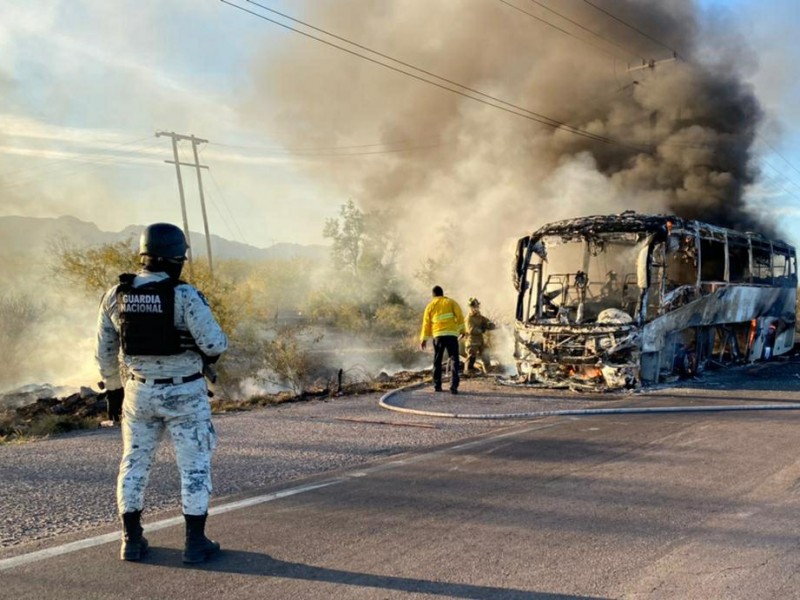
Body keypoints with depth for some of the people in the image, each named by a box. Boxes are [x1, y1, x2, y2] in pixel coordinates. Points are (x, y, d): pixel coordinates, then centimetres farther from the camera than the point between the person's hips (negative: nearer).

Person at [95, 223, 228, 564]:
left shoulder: (116, 295, -3)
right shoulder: (184, 296, -18)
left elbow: (104, 350, 6)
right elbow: (215, 344, -18)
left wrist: (112, 387, 19)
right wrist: (213, 349, 6)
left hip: (140, 392, 4)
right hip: (184, 394, -4)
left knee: (134, 463, 17)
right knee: (195, 466, 7)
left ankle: (132, 540, 21)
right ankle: (195, 542, 9)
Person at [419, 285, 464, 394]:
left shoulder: (430, 306, 10)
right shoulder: (451, 302, 8)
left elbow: (426, 323, 10)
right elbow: (459, 316, -3)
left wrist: (424, 339, 15)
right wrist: (461, 329, 1)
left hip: (438, 335, 2)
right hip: (451, 334, -2)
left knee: (437, 361, 15)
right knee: (454, 360, -2)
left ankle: (437, 385, 18)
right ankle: (454, 386, -15)